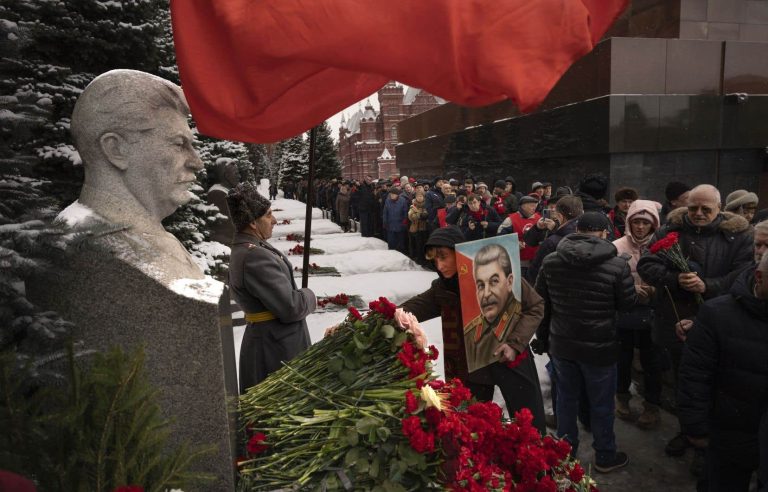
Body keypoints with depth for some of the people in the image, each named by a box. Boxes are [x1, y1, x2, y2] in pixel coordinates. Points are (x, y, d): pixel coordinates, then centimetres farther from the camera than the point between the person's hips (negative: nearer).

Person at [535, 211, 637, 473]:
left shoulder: (550, 261, -6)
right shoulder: (617, 265, -18)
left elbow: (540, 301, 7)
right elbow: (628, 304, -3)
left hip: (561, 343, 3)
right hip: (599, 346, -3)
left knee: (566, 399, 19)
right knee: (601, 403, 16)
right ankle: (605, 457, 34)